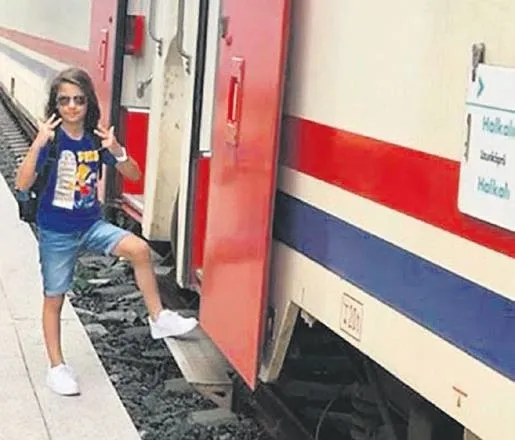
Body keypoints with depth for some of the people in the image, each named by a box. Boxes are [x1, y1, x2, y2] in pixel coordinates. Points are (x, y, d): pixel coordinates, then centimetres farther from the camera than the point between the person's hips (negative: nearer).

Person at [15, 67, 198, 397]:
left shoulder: (96, 137, -4)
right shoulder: (51, 139, -15)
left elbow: (134, 175, -3)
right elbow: (23, 185, -24)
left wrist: (116, 151, -22)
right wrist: (38, 144, -36)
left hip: (92, 224, 3)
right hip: (56, 232, -3)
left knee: (139, 249, -19)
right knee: (54, 298, 7)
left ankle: (158, 318, -5)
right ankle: (57, 367, 22)